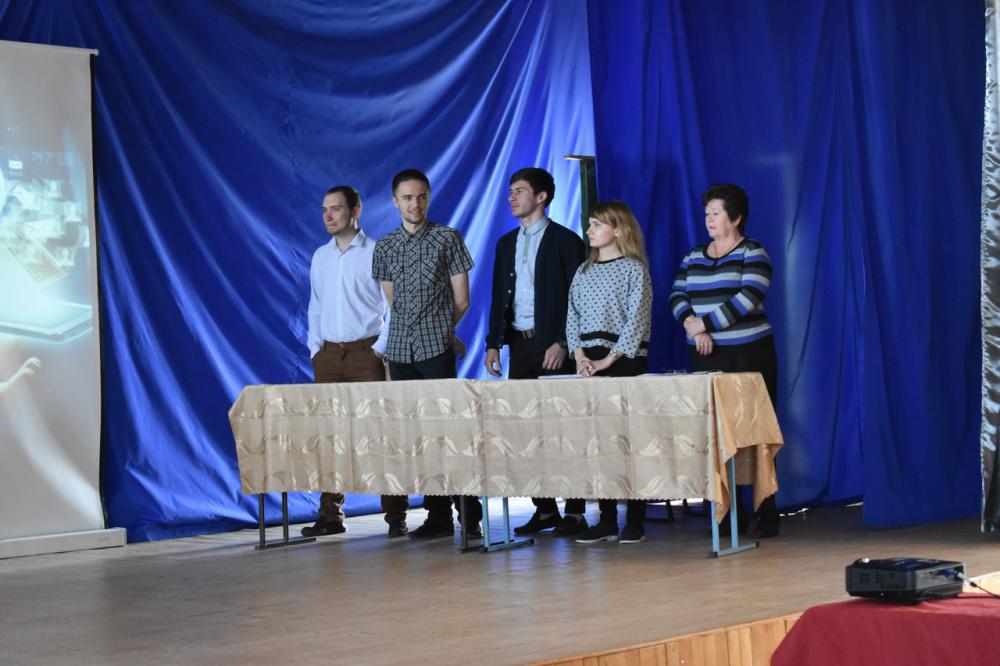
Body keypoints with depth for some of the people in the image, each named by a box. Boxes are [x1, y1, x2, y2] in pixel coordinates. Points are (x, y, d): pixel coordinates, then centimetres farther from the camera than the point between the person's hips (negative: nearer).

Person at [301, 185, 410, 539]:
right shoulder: (320, 257, 14)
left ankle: (396, 516, -2)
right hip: (328, 355, 5)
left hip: (366, 353, -5)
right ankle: (330, 515, 8)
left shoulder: (376, 253, -3)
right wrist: (315, 348, 9)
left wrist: (380, 348, -12)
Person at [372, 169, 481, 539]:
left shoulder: (448, 240, 1)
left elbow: (461, 301, 3)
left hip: (437, 347, -4)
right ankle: (438, 516, 8)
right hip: (400, 351, 4)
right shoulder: (384, 248, 12)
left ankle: (470, 515, -4)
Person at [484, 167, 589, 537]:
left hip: (553, 347, -6)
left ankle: (575, 511, 1)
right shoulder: (507, 243, 16)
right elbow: (499, 297, 17)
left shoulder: (565, 241, -3)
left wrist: (562, 343, -16)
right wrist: (493, 343, 8)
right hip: (519, 344, 6)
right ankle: (544, 509, 12)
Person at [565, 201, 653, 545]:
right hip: (590, 364, 5)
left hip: (625, 361, -5)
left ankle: (635, 521, 1)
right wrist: (580, 355, -4)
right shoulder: (583, 271, 14)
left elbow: (636, 320, -9)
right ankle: (607, 520, 9)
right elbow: (573, 319, 11)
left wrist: (609, 360, -14)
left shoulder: (634, 269, -2)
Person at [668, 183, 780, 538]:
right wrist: (691, 323, -12)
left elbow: (748, 298, -15)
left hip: (748, 354, -5)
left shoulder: (752, 253, -2)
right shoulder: (694, 256, 15)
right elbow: (677, 297, 8)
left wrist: (705, 323, -15)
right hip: (706, 357, 5)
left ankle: (767, 515, 0)